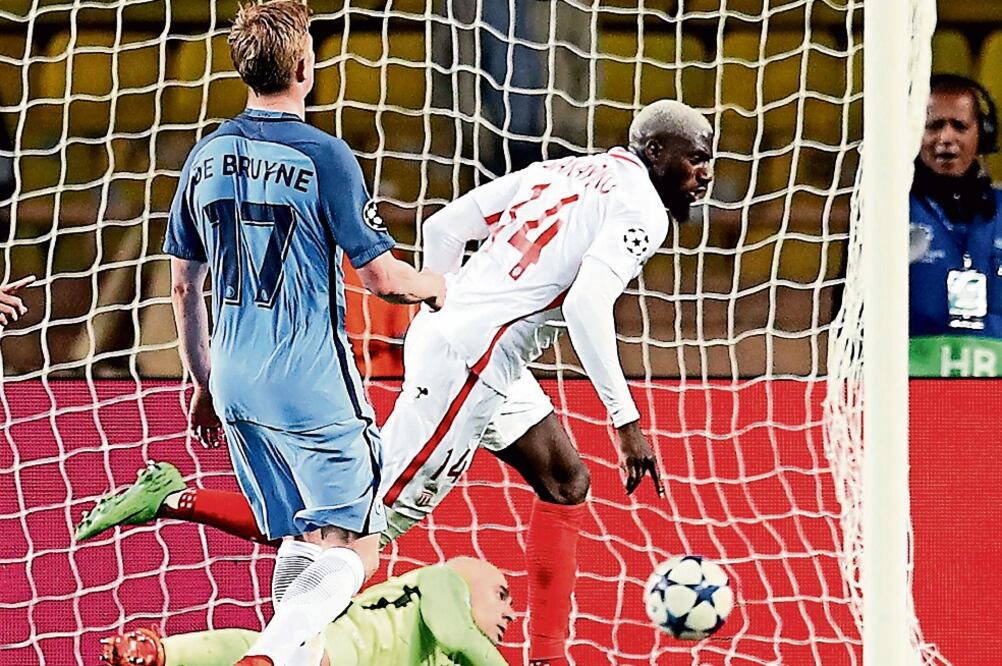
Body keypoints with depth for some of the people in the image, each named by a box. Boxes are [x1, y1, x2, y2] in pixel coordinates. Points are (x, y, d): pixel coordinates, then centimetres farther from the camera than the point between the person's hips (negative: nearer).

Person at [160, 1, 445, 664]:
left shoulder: (207, 156, 7)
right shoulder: (324, 156, -12)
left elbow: (184, 287, 14)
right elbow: (380, 276, -8)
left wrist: (204, 383, 25)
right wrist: (432, 284, 14)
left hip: (235, 386, 7)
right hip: (312, 386, -6)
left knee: (301, 546, 18)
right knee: (352, 552, -5)